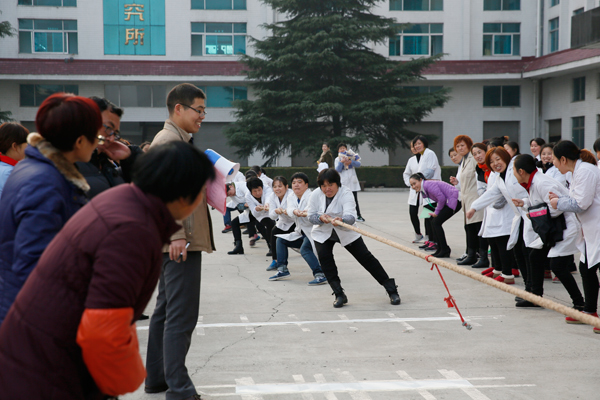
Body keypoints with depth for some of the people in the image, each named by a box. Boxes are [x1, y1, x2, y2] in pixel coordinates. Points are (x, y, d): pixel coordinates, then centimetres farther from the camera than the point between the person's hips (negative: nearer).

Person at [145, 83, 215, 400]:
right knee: (181, 315, -9)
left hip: (179, 241, 12)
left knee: (166, 310, 17)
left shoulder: (178, 140, 20)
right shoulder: (169, 141, -13)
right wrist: (176, 234, -26)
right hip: (180, 242, -12)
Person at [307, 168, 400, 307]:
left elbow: (351, 217, -37)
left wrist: (341, 220, -60)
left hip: (346, 233, -2)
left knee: (366, 258, -4)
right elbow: (311, 216, -7)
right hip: (322, 234, 2)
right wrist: (321, 218, -29)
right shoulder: (316, 195, -12)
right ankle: (339, 295, -10)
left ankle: (391, 290, 5)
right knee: (324, 257, -21)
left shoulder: (346, 194, -24)